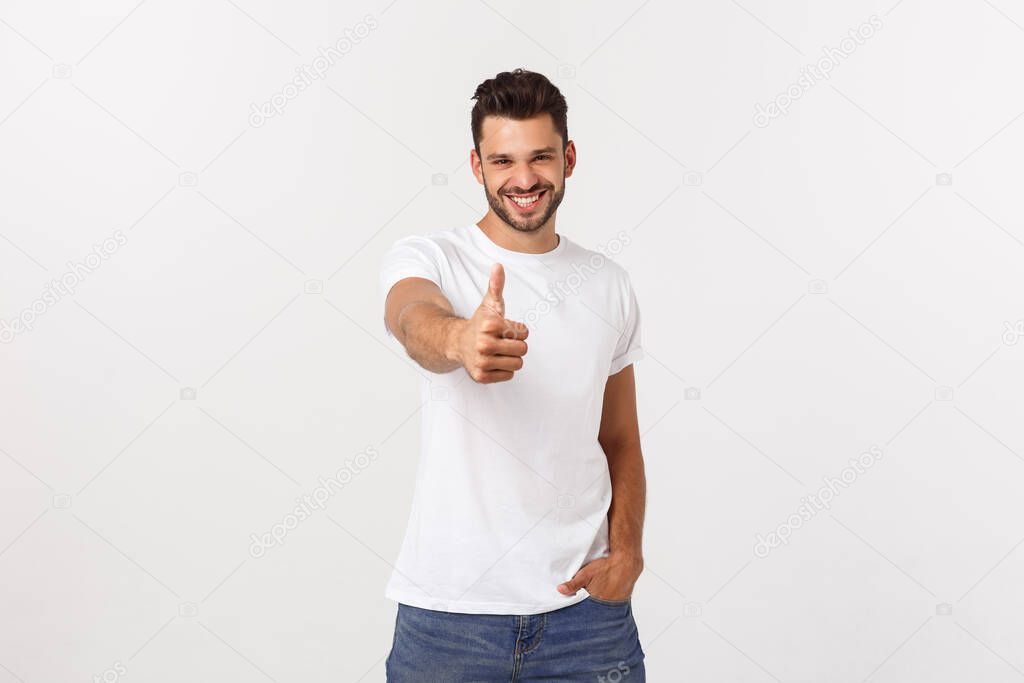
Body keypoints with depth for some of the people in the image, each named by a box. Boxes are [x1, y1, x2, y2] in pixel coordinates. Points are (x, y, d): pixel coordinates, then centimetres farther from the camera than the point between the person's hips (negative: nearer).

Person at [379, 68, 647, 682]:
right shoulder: (427, 258, -5)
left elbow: (620, 441, 12)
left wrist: (626, 550, -4)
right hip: (448, 608, -2)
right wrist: (458, 340, -51)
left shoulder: (610, 286, 6)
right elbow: (412, 319, -29)